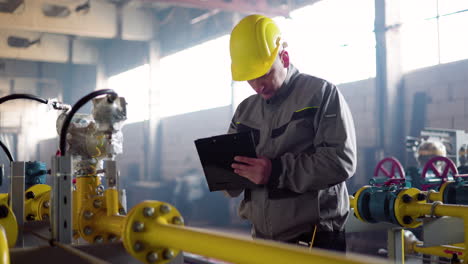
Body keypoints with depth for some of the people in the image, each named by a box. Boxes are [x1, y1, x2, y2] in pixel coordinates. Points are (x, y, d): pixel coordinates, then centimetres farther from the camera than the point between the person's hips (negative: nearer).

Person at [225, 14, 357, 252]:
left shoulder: (321, 94, -5)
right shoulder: (245, 111, 12)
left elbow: (341, 160, -17)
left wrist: (277, 172, -25)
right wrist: (229, 172, -10)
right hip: (261, 239, 5)